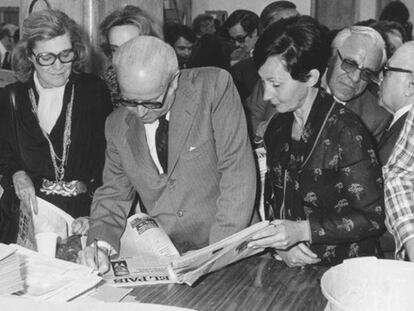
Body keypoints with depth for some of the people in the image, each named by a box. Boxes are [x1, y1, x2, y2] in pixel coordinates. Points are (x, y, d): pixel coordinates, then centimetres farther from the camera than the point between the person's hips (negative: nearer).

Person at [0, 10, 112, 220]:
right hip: (33, 206, 1)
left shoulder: (94, 90, 4)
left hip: (86, 205, -1)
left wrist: (89, 187, -10)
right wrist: (17, 174, -2)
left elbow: (108, 153, 4)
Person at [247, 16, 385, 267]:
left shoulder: (345, 131, -12)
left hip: (340, 270, -5)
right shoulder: (277, 127, 8)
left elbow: (373, 217, -10)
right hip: (287, 265, 5)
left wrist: (302, 230, -18)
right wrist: (280, 244, -4)